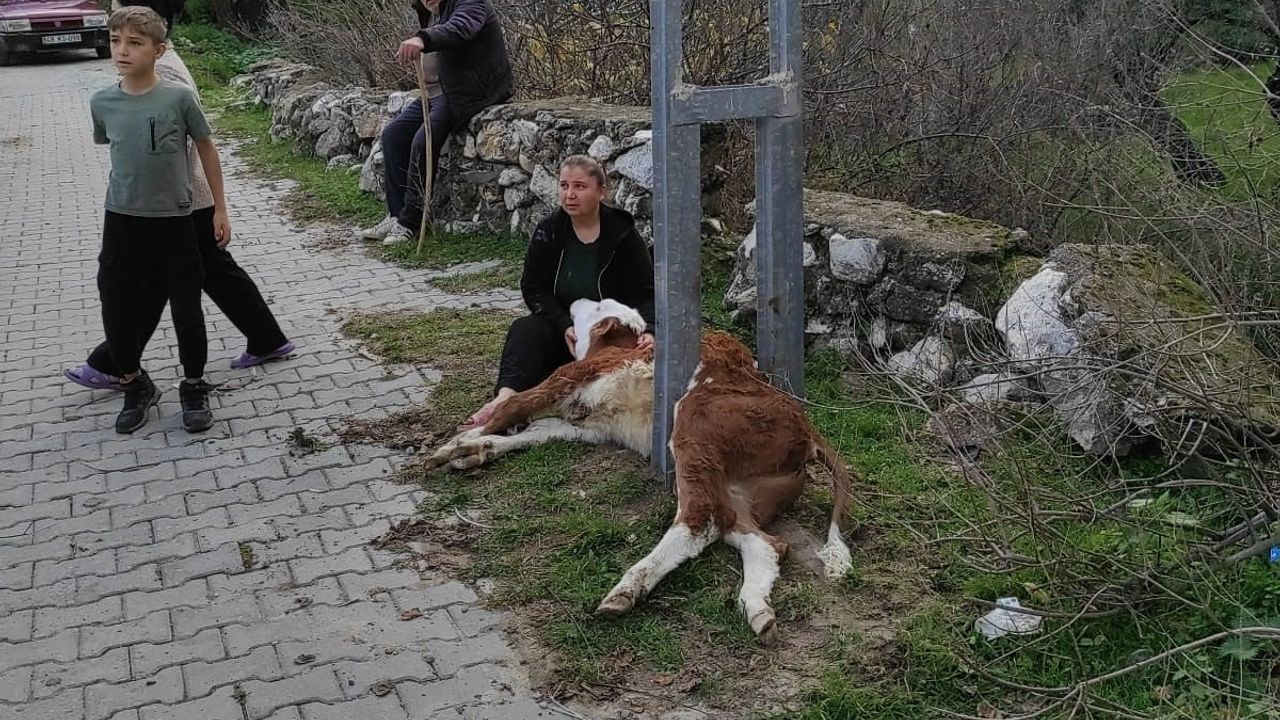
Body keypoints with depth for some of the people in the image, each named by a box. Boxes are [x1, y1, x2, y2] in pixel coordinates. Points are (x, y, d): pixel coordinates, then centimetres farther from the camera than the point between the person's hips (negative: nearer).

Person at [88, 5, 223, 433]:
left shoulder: (178, 98, -11)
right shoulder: (102, 103, -4)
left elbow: (206, 149, 0)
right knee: (116, 312, 6)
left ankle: (194, 389, 24)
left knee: (186, 311, 6)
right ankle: (136, 387, 27)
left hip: (173, 221, -3)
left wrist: (220, 209, 2)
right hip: (122, 222, 3)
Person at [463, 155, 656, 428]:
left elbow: (646, 295, -7)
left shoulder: (623, 235, -7)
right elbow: (533, 289, -4)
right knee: (525, 330, -29)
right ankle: (505, 396, -51)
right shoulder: (548, 232, 0)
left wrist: (648, 330, -29)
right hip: (561, 327, 2)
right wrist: (565, 326, -20)